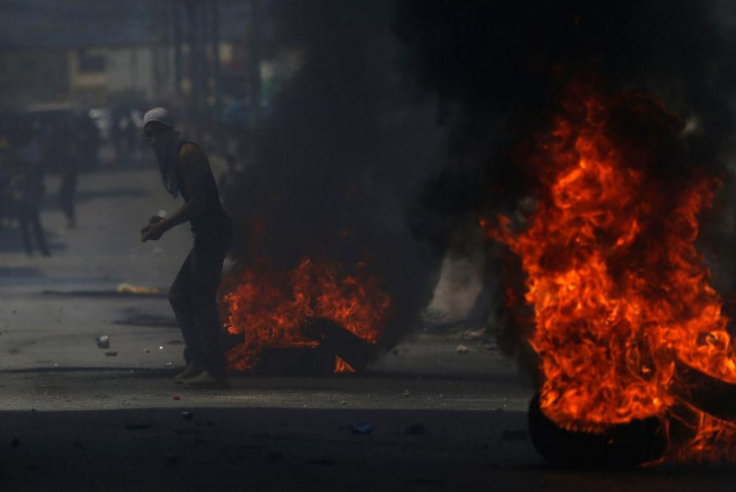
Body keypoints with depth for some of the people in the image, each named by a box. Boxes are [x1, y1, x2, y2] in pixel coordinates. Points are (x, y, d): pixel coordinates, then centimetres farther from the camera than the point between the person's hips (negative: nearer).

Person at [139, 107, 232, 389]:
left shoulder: (187, 154, -11)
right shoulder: (174, 158, 19)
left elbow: (197, 202, -18)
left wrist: (163, 227, -16)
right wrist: (160, 224, 11)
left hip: (212, 231, -11)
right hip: (206, 234, 11)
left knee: (202, 299, -12)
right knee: (179, 294, 15)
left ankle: (214, 371, -13)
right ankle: (197, 363, 17)